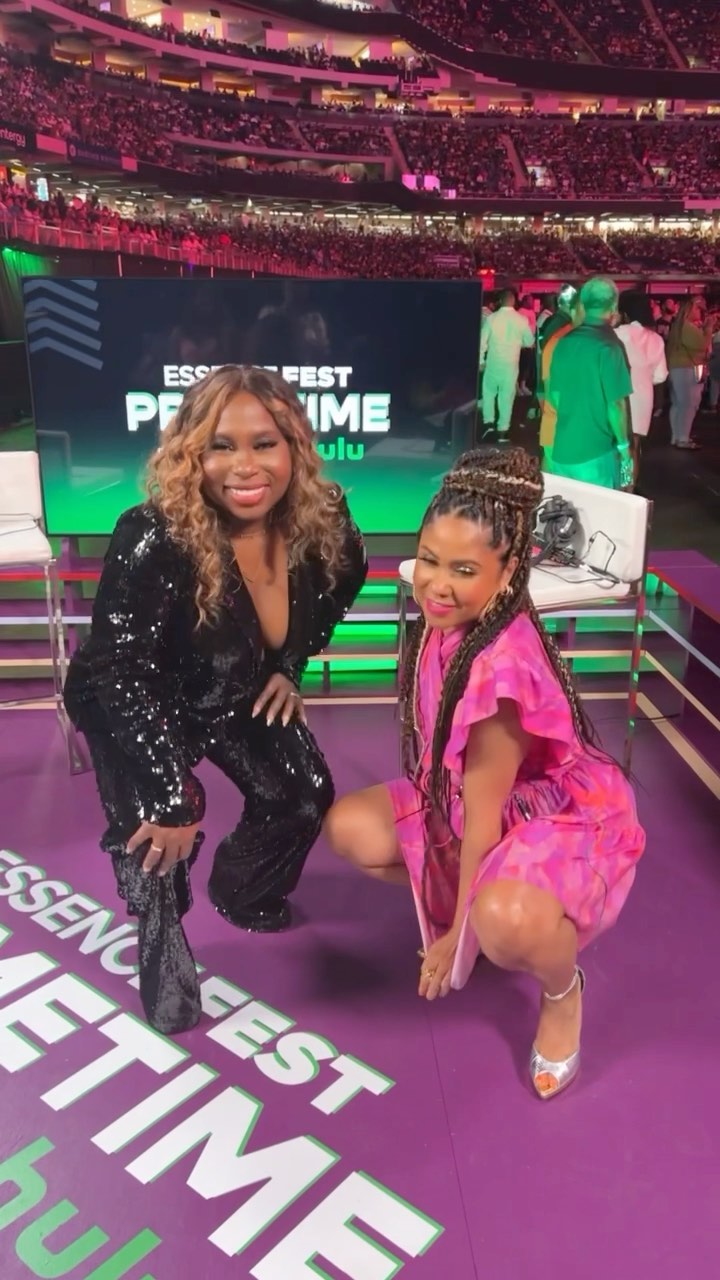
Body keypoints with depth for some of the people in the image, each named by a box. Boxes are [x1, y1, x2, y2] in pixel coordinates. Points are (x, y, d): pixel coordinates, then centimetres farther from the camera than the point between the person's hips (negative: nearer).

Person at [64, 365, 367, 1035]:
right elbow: (121, 676, -33)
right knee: (153, 826, -19)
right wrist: (174, 793, -31)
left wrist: (290, 667, 0)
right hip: (128, 704, -5)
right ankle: (162, 965, 11)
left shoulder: (321, 525, -23)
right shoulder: (152, 540, -39)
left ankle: (247, 895, 37)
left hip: (237, 694, 5)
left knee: (304, 797, 5)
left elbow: (336, 589, 3)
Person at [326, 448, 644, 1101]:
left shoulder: (502, 666, -34)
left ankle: (563, 988, -1)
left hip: (566, 820, -8)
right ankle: (470, 901, 16)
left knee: (503, 922, -39)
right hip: (469, 800, 8)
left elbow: (484, 817, -24)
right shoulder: (448, 621, -10)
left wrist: (457, 934, -12)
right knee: (349, 828, -4)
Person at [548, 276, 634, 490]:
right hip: (596, 451, -6)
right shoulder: (608, 346, -13)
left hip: (562, 447, 6)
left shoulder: (564, 343, 4)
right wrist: (624, 445, -4)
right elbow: (615, 404, -14)